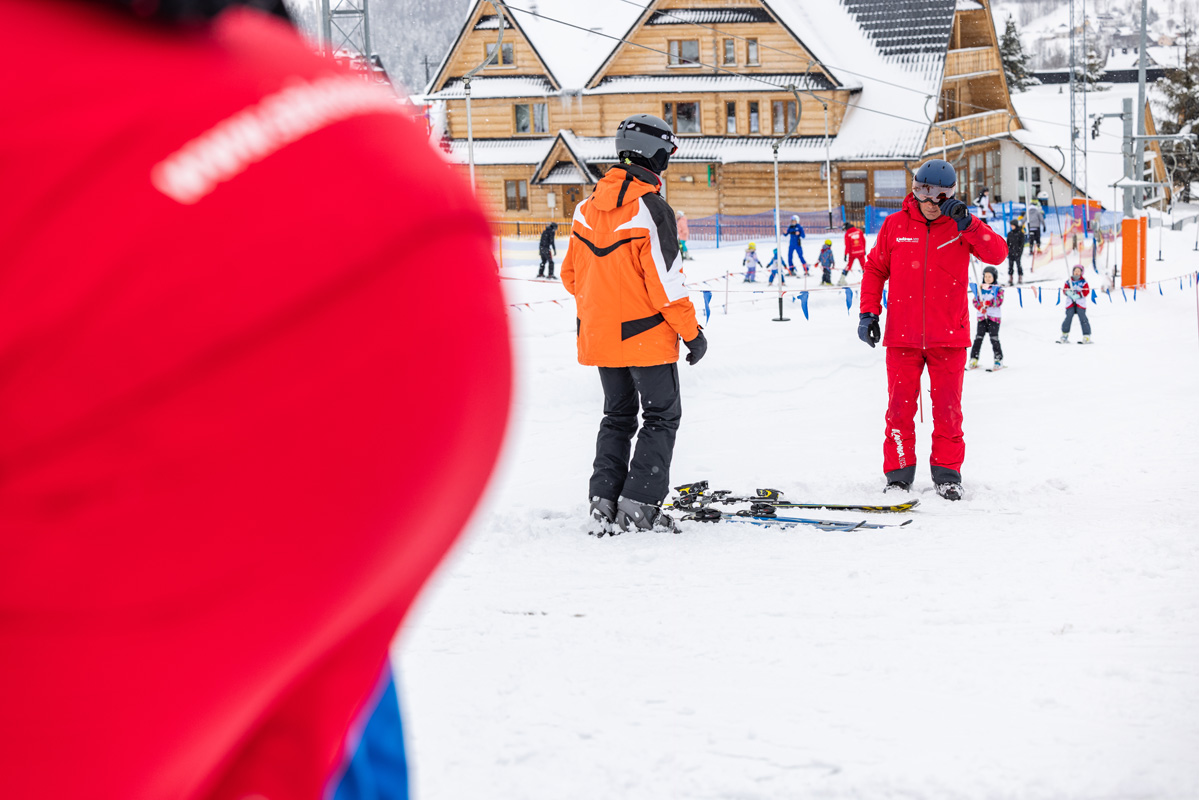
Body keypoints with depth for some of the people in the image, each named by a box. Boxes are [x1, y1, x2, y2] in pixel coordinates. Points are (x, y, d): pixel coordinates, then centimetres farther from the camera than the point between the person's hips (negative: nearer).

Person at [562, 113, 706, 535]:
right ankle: (639, 504, -1)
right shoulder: (651, 209, -16)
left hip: (598, 336, 6)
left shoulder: (587, 208, 4)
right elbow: (665, 282, -18)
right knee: (661, 417, 6)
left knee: (617, 416, 17)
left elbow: (572, 273, 12)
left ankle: (604, 501, 8)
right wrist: (691, 331, -8)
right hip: (647, 336, -6)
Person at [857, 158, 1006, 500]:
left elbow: (997, 254, -9)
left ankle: (947, 472, 14)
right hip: (902, 335, 0)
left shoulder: (960, 226, 3)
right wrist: (868, 311, 4)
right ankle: (898, 474, 11)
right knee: (899, 407, 1)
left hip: (948, 336, 0)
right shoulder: (895, 225, 4)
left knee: (948, 408, 2)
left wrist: (966, 223, -19)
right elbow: (875, 268, 12)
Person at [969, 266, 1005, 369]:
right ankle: (974, 359, -1)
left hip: (994, 317, -3)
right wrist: (980, 306, -14)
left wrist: (988, 303, -22)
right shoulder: (980, 288, 12)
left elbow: (999, 301, -9)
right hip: (982, 317, 3)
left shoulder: (998, 289, 3)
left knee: (994, 338, -4)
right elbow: (975, 301, 6)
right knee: (978, 338, -3)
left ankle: (998, 359, 5)